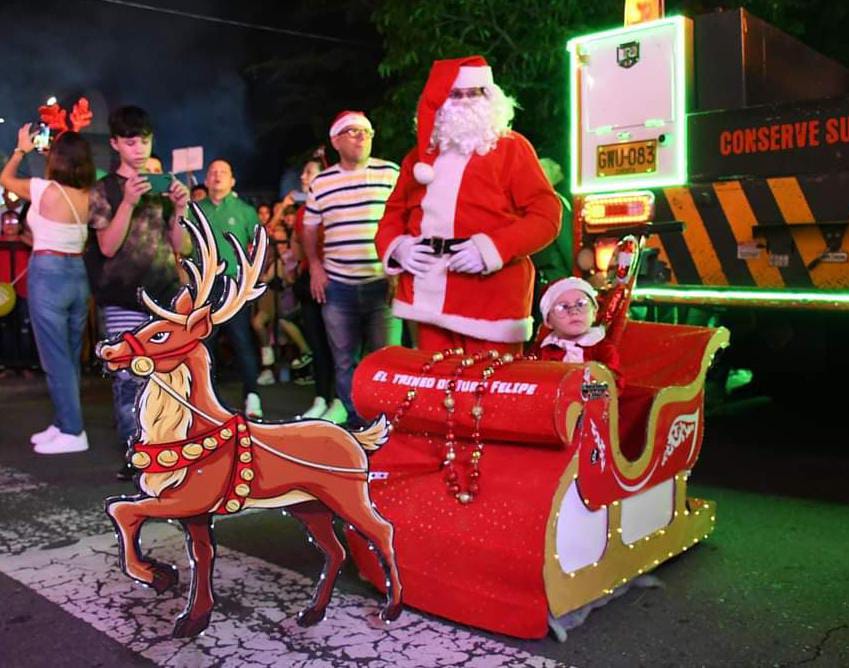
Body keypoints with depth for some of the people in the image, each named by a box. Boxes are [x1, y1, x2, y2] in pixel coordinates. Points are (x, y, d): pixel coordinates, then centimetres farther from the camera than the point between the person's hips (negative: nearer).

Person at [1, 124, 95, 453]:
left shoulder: (44, 189, -11)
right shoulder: (88, 195, 1)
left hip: (48, 273, -6)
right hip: (78, 274, 6)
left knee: (56, 358, -1)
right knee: (70, 357, 14)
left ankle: (72, 433, 2)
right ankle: (64, 423, 23)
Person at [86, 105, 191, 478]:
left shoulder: (165, 185, 13)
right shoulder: (104, 190, 4)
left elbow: (182, 248, 9)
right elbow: (107, 246, -8)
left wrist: (179, 212, -8)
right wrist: (128, 202, -18)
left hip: (166, 296, 3)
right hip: (123, 300, -2)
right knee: (127, 378, -3)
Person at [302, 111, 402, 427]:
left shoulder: (392, 173, -1)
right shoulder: (321, 183, 7)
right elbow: (309, 227, 18)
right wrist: (314, 266, 6)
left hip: (383, 284, -3)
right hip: (337, 287, 3)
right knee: (344, 362, 11)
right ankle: (355, 422, 24)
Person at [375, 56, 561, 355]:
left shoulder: (512, 147, 3)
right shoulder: (419, 155, 17)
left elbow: (546, 214, -4)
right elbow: (394, 214, 22)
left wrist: (492, 248, -18)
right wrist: (397, 246, -1)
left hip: (492, 300, -4)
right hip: (431, 299, 4)